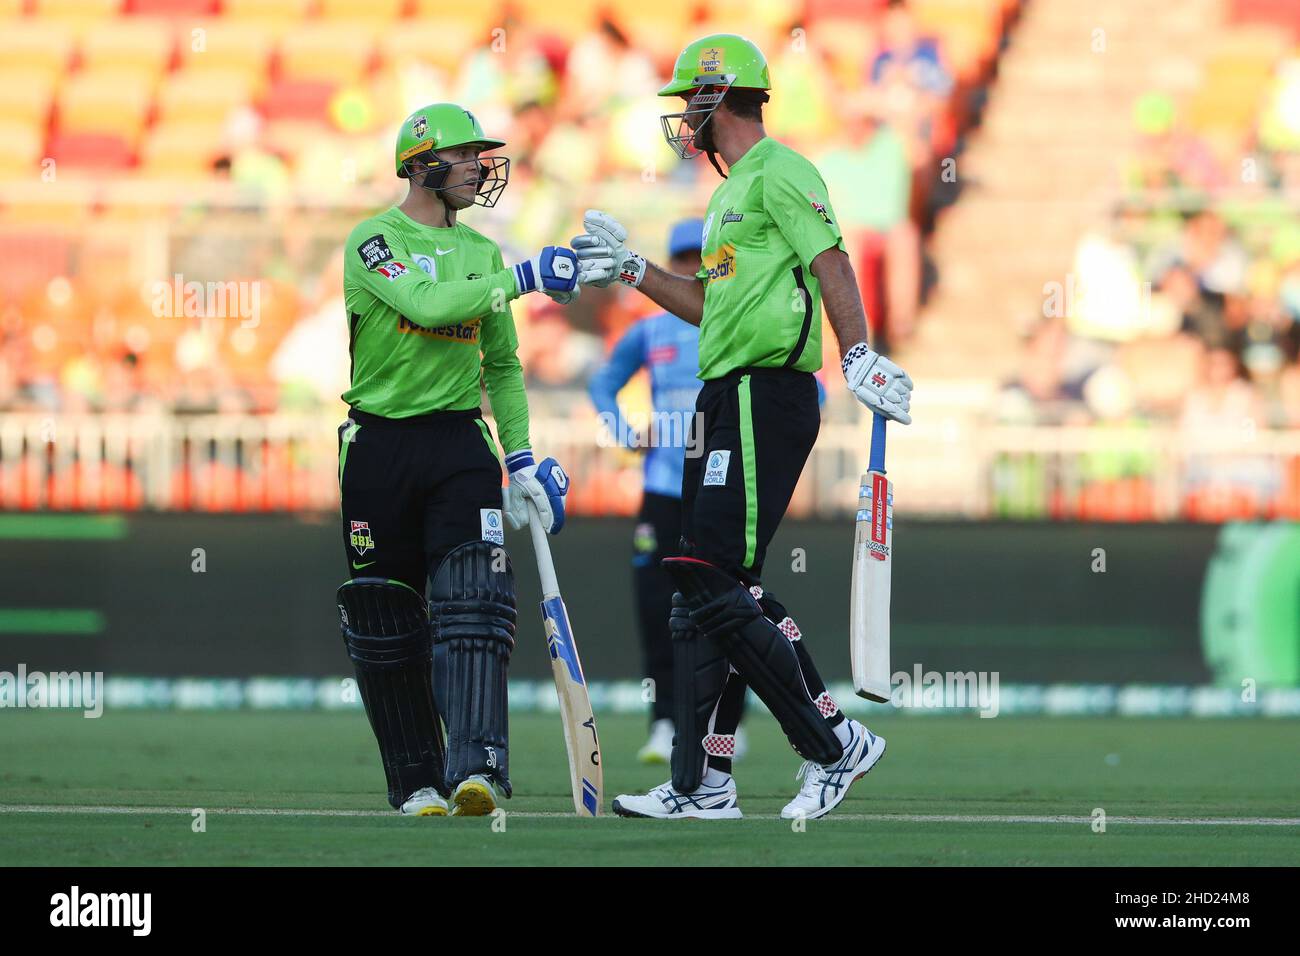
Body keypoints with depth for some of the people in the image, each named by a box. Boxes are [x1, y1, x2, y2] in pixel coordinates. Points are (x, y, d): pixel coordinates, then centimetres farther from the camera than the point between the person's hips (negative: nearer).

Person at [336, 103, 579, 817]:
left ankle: (476, 765, -26)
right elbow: (428, 304, -23)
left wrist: (521, 459, 11)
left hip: (460, 443, 3)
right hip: (379, 445, -3)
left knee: (473, 603, -15)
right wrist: (522, 279, -24)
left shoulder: (482, 253, 14)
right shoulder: (374, 242, -4)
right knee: (385, 623, 2)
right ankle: (417, 779, 12)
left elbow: (502, 366, 20)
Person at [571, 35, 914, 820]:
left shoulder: (778, 173, -7)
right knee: (706, 589, 8)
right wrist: (630, 269, 29)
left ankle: (834, 744, -9)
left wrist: (857, 353, -30)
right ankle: (704, 783, 9)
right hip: (728, 403, 11)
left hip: (765, 401, -11)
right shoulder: (736, 190, 24)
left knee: (715, 590, -14)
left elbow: (830, 262, -19)